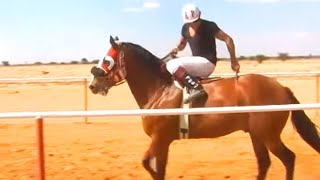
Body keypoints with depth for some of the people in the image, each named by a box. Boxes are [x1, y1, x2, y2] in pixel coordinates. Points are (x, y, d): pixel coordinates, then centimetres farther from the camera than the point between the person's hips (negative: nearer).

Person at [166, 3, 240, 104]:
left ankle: (196, 89, -27)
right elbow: (182, 44, 22)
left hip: (207, 62, -8)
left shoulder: (209, 26, -15)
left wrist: (233, 61, -12)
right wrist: (176, 49, -1)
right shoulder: (185, 28, 5)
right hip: (197, 62, 8)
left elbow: (228, 39, -11)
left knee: (173, 65, -24)